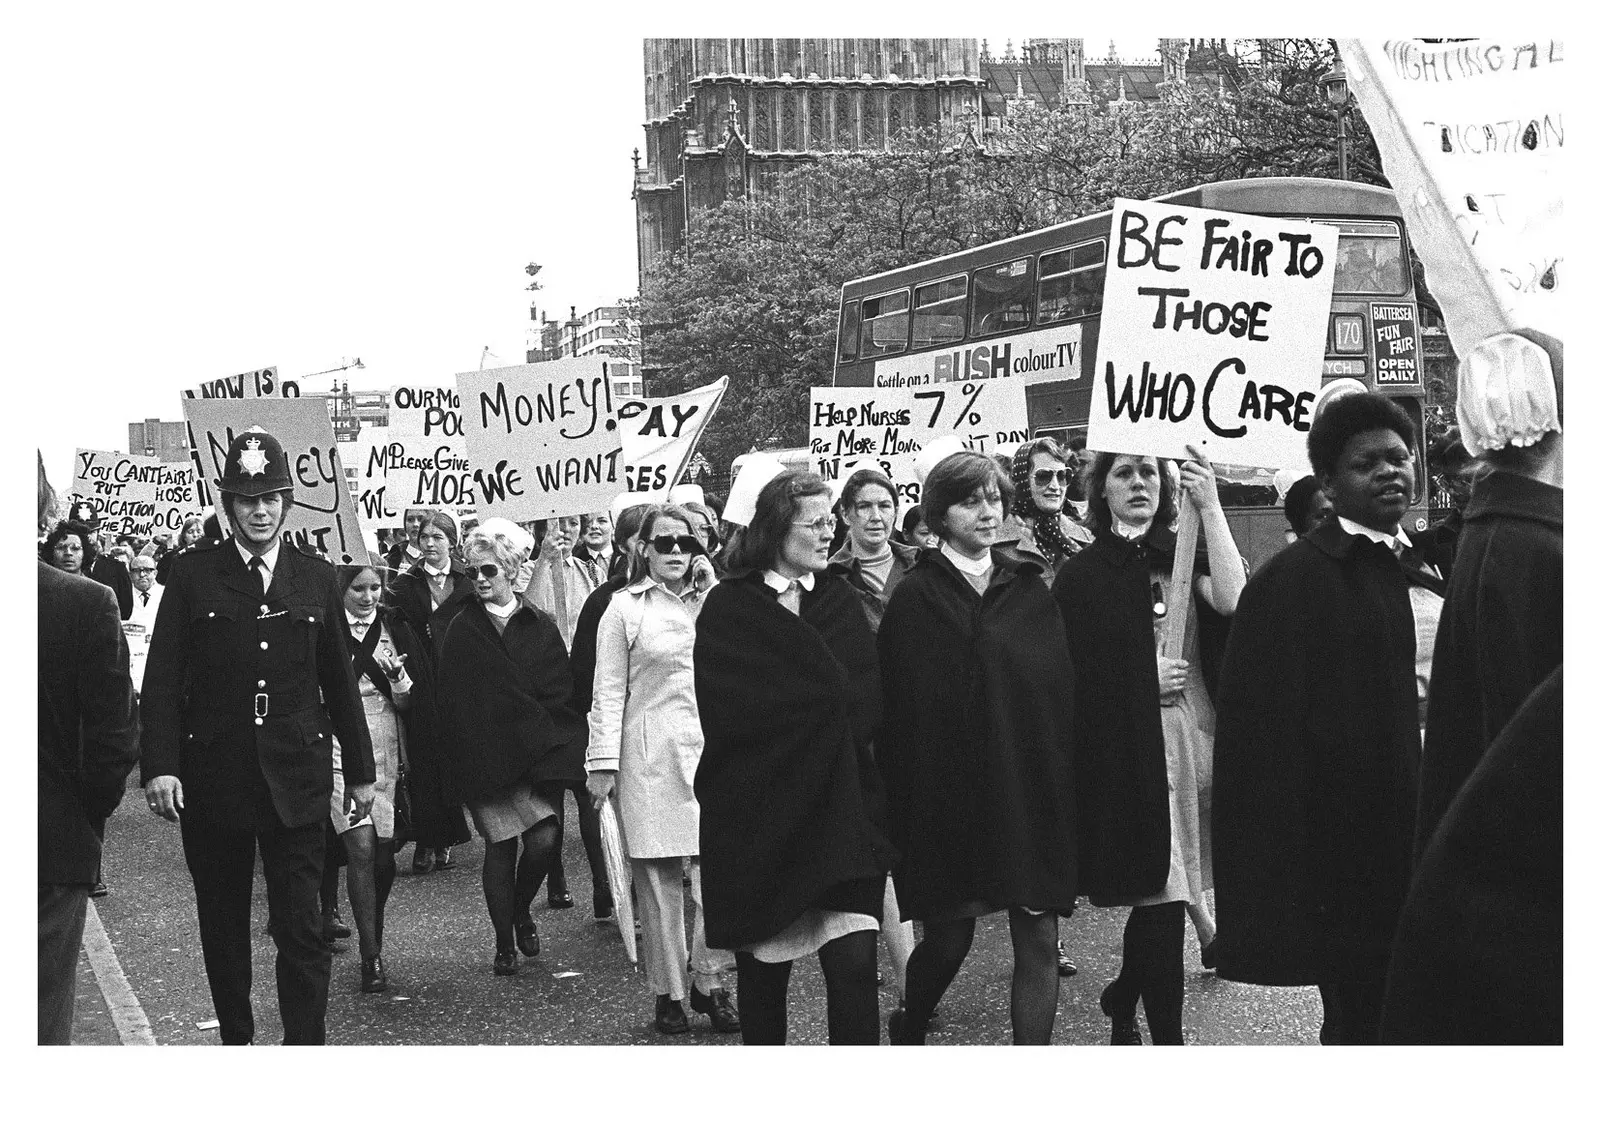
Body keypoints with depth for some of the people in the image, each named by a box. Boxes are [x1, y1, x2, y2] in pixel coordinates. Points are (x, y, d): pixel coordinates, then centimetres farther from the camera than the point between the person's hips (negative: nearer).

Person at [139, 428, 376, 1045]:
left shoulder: (317, 578, 7)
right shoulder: (192, 577, 2)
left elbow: (339, 682, 11)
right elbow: (162, 679, -3)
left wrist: (360, 769, 12)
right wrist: (159, 764, -13)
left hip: (295, 779, 0)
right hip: (211, 779, 0)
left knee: (300, 926, -5)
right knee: (222, 925, 12)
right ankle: (235, 1038, 27)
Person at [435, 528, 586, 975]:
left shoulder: (541, 627, 7)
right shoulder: (461, 632, 3)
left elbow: (561, 692, 5)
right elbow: (452, 701, -1)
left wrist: (550, 742, -6)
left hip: (535, 753, 1)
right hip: (484, 754, -1)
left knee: (543, 838, -11)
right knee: (500, 846, 0)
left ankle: (521, 910, 19)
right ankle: (504, 945, 14)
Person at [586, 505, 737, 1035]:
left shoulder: (709, 601, 15)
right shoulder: (625, 607, 4)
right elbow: (608, 692, 1)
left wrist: (711, 586, -2)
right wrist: (603, 762, -5)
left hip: (712, 747, 3)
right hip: (650, 753, -3)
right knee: (658, 876, 1)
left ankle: (709, 981, 9)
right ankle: (668, 991, 11)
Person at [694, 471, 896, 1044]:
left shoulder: (839, 600, 10)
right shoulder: (728, 608, -3)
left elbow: (867, 700, 1)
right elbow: (727, 713, -12)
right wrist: (825, 705, -11)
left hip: (840, 810, 3)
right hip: (757, 811, -2)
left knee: (855, 962, -8)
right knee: (763, 968, 8)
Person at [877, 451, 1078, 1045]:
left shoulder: (1030, 591, 8)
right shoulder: (915, 598, -2)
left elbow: (1060, 690, 4)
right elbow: (897, 708, -6)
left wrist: (1060, 784, -4)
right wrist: (902, 804, -12)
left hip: (1030, 793, 3)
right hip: (946, 795, -3)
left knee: (1038, 940, 0)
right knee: (947, 940, 8)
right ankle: (906, 1033, 37)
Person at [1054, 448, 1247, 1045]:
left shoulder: (1184, 556, 10)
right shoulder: (1083, 574, 2)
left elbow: (1233, 601, -12)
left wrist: (1210, 507, -14)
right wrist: (1142, 682, -9)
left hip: (1193, 737, 3)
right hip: (1125, 753, -3)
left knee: (1160, 895, 9)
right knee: (1159, 896, -5)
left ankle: (1123, 999, 35)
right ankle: (1166, 1038, 6)